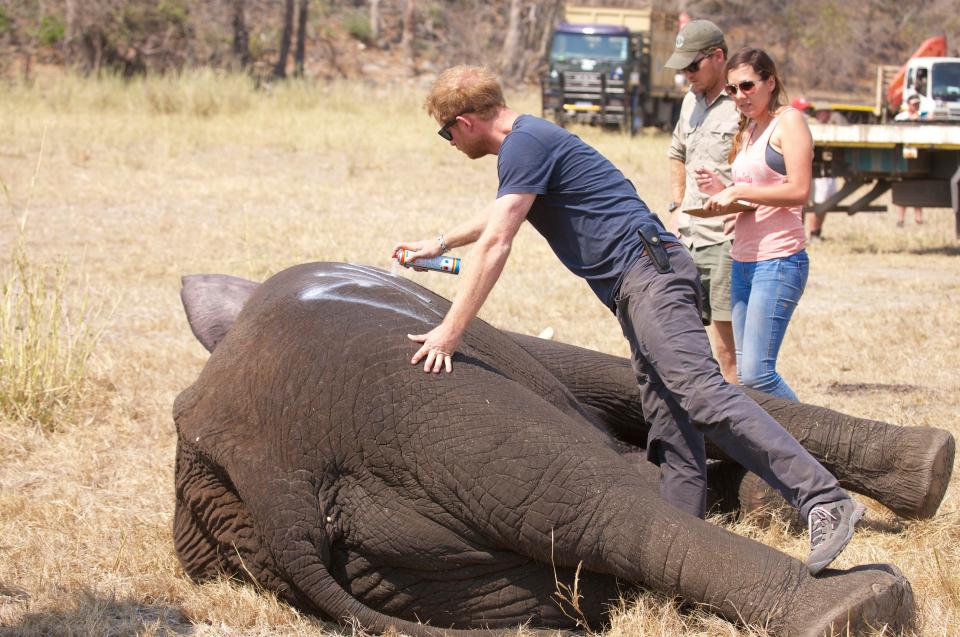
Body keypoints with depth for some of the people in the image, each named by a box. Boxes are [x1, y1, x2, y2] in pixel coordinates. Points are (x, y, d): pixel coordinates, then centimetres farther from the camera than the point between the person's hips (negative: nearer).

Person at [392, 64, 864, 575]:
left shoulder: (525, 144, -8)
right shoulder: (526, 141, 24)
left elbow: (495, 245, -13)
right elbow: (502, 212, 45)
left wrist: (449, 333, -11)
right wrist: (440, 243, 56)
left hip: (647, 269, -11)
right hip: (637, 287, 11)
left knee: (700, 392, -24)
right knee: (671, 433, 3)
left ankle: (821, 500, -32)